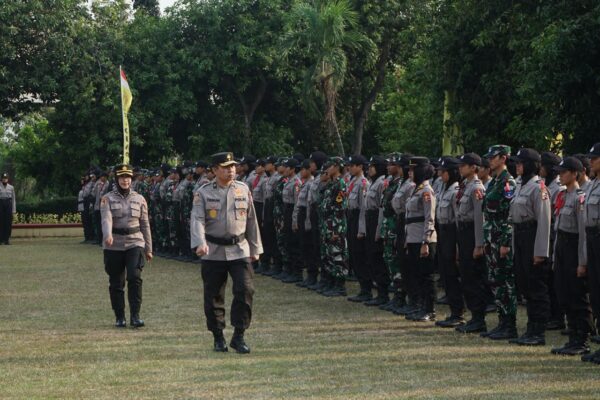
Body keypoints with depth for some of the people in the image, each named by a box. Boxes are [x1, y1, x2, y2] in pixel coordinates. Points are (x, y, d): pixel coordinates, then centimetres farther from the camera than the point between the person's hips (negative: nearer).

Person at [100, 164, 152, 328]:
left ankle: (135, 316, -12)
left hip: (135, 243, 1)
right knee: (116, 284, 4)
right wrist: (108, 235, -37)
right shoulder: (107, 199, 0)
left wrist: (148, 249, 11)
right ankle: (120, 317, 15)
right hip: (114, 246, 0)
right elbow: (106, 219, -17)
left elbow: (145, 225, 12)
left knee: (135, 278, -16)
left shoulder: (139, 199, 8)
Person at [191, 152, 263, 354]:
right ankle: (218, 338, 18)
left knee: (245, 290, -11)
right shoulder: (203, 193, -1)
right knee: (214, 297, 4)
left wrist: (255, 248, 13)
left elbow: (251, 220, 13)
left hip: (239, 250, 1)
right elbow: (197, 219, -12)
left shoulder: (243, 190, 7)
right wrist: (200, 243, -29)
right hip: (213, 252, -1)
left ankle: (239, 336, -3)